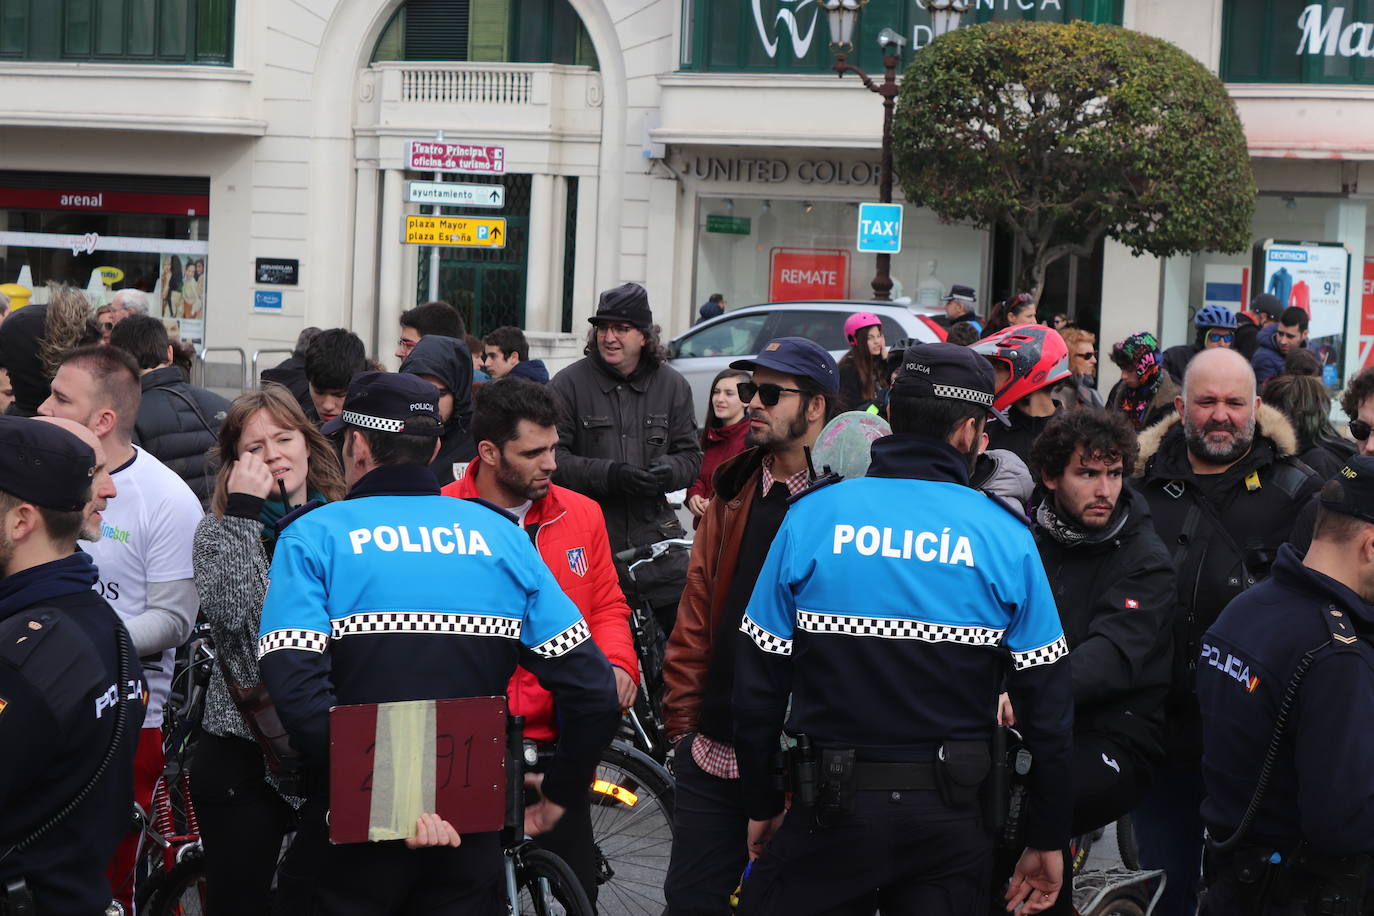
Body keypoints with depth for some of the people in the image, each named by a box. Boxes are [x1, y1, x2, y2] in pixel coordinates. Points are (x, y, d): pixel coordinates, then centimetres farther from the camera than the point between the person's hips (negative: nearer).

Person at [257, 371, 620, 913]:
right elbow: (593, 691, -1)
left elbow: (295, 690, -21)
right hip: (473, 839, 2)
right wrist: (559, 793, 11)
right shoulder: (501, 536, 4)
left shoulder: (313, 537, -4)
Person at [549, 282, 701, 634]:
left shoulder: (672, 385, 8)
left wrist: (666, 472, -14)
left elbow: (690, 456, 9)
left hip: (655, 538, 2)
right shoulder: (570, 383, -2)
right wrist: (610, 475, -21)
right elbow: (552, 458, -7)